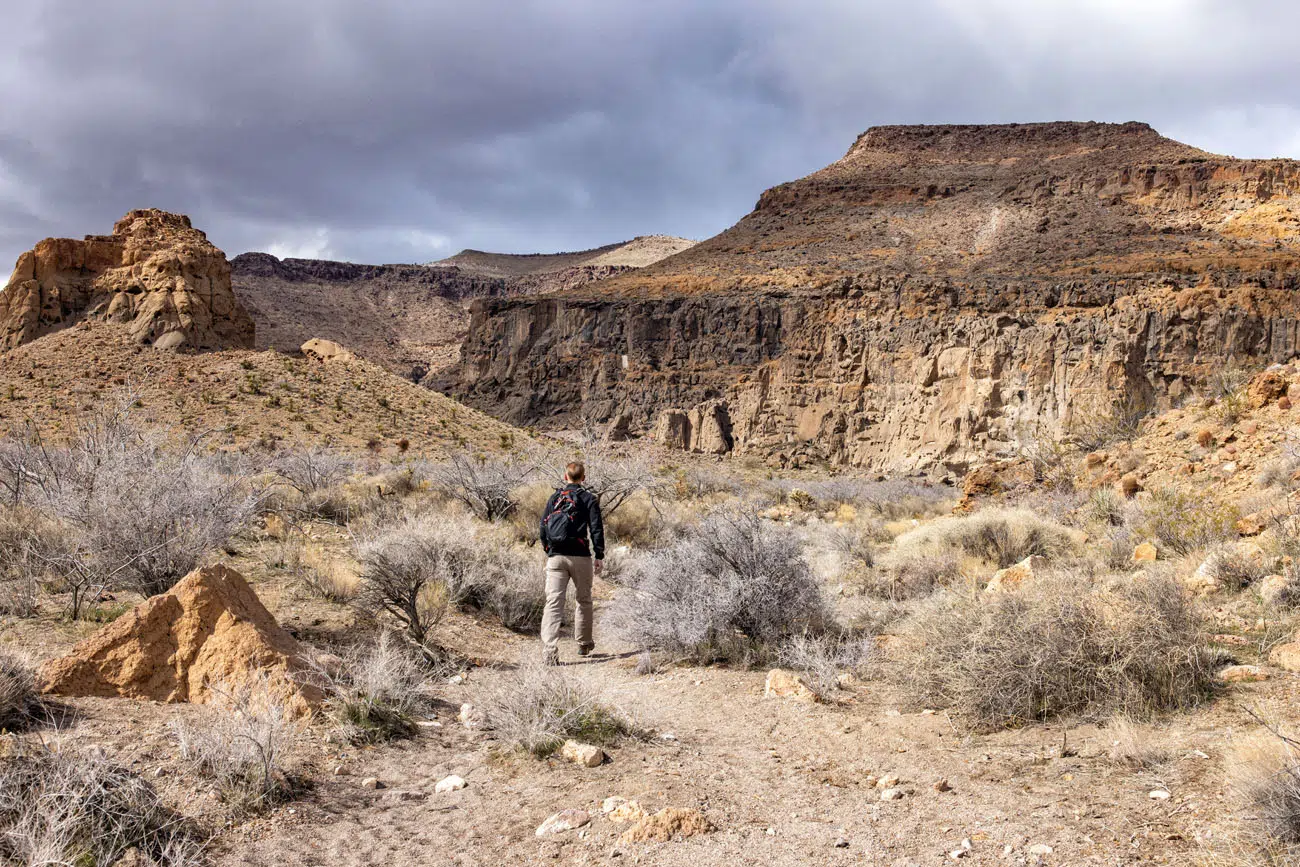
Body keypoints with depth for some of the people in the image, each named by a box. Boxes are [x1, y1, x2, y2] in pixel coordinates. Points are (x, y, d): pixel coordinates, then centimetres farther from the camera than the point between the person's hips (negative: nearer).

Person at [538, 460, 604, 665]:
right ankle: (584, 644, 28)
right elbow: (596, 529, -5)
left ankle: (549, 649, -19)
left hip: (555, 556, 2)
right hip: (580, 556, -2)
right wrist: (599, 556, -1)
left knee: (553, 602, -5)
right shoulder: (589, 499, 1)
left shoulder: (554, 498, 10)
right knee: (584, 600, 17)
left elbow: (543, 527, 11)